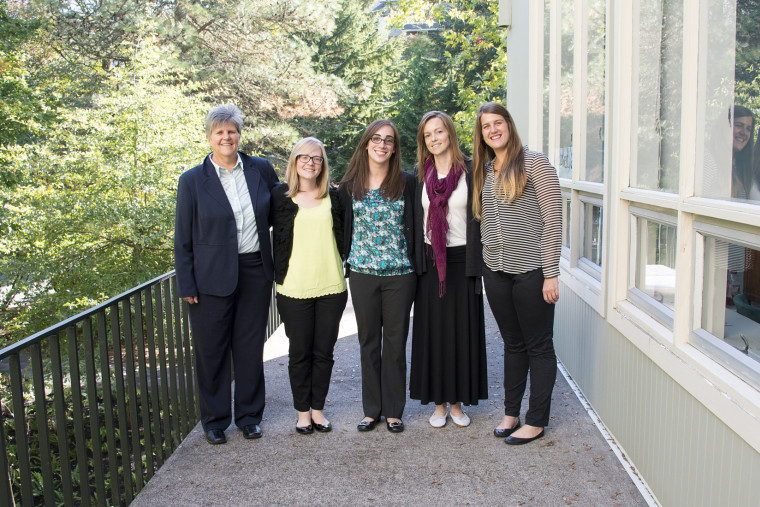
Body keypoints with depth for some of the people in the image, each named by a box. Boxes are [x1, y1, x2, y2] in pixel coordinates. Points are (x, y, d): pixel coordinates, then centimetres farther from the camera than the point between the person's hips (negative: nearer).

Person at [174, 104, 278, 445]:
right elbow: (183, 239, -2)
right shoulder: (193, 180, -3)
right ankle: (214, 420, 25)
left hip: (255, 273, 2)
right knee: (211, 351, 7)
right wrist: (186, 286, -5)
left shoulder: (260, 169, 3)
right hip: (212, 277, -2)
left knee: (250, 348, 12)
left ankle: (249, 416, 28)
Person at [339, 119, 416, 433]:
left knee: (395, 343, 6)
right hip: (362, 274, 2)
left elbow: (413, 226, 3)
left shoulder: (406, 183, 1)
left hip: (400, 274, -1)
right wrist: (347, 264, 7)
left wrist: (412, 264, -1)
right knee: (368, 343, 10)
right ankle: (371, 410, 22)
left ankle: (393, 411, 18)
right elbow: (345, 227, 10)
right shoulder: (350, 186, 5)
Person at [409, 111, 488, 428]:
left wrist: (476, 264, -10)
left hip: (461, 261, -2)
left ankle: (457, 402, 19)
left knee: (462, 331, 5)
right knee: (433, 332, 6)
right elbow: (415, 220, 10)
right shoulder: (420, 174, 8)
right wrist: (416, 263, 3)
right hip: (430, 263, 3)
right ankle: (439, 403, 18)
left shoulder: (470, 170, -2)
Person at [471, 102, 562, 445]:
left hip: (531, 270, -6)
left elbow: (552, 219, -11)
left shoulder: (534, 162, -7)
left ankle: (536, 420, 15)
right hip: (496, 270, 6)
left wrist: (551, 273, -14)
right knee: (512, 344, 15)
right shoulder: (483, 171, 12)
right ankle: (511, 413, 25)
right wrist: (484, 262, 11)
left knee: (538, 346, 5)